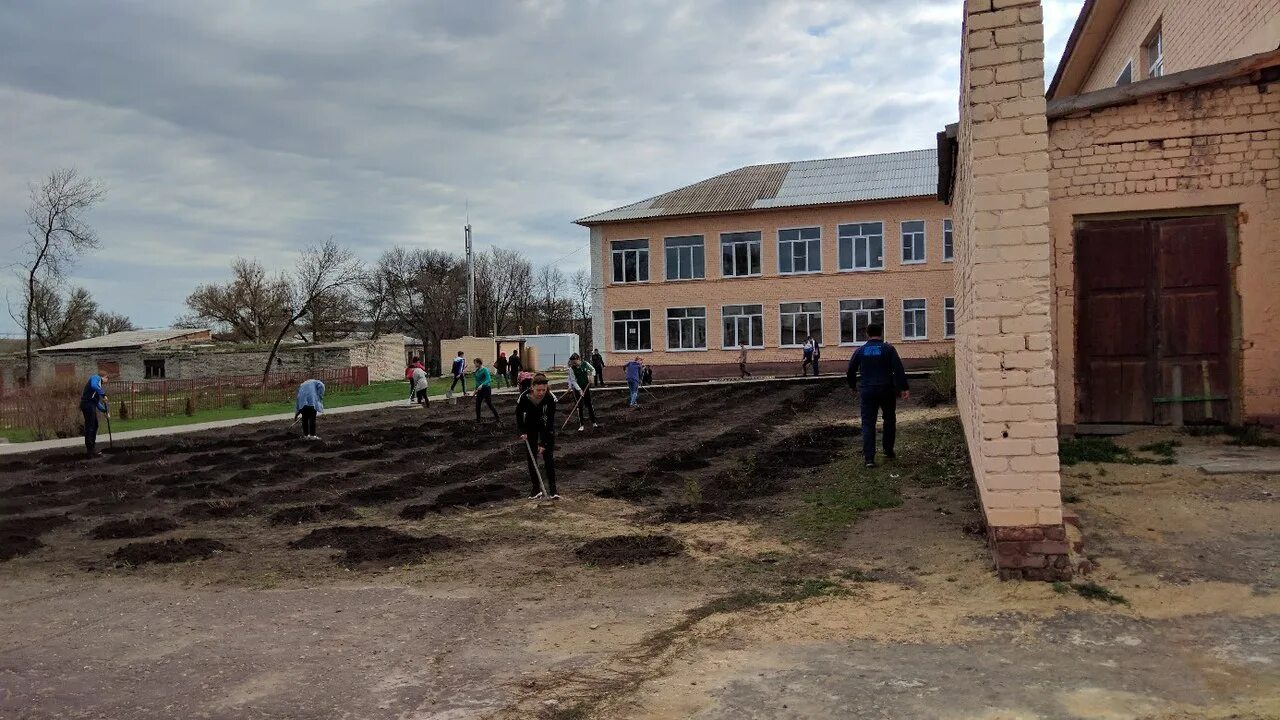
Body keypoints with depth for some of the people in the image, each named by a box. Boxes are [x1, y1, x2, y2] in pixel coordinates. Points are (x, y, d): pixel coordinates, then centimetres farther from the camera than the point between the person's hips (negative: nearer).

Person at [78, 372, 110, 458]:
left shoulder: (99, 384, 26)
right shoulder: (96, 377, 0)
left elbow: (97, 402, 28)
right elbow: (93, 386, -26)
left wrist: (105, 411, 21)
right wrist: (103, 394, -22)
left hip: (91, 405, 10)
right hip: (87, 403, -10)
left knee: (94, 425, 18)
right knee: (89, 426, -7)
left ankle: (92, 447, 29)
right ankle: (90, 451, -4)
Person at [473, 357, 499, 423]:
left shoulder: (485, 370, -16)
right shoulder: (477, 371, 7)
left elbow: (489, 380, -26)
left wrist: (482, 385, -37)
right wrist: (475, 389, 18)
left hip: (486, 389, -8)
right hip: (480, 390, 8)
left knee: (489, 404, -1)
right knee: (477, 405, 5)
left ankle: (497, 418, 11)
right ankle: (478, 419, 13)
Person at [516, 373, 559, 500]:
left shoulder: (551, 398, -32)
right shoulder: (524, 398, -29)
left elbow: (550, 421, -27)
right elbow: (518, 414, -7)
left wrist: (543, 443, -27)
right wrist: (522, 432, -14)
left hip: (547, 427, -1)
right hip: (531, 426, 1)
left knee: (548, 456, -8)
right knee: (531, 457, 0)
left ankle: (552, 489, -6)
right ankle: (536, 489, 7)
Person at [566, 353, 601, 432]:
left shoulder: (585, 364, -7)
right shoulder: (571, 369, -13)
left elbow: (593, 369, 12)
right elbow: (573, 381, -13)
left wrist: (591, 375, -7)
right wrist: (579, 390, -20)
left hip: (586, 387, 2)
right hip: (577, 389, -2)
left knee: (589, 405, 9)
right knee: (580, 406, -3)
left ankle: (594, 423, 18)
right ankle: (582, 425, 4)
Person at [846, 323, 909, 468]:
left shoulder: (860, 351, 5)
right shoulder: (888, 349, -1)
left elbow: (850, 371, 13)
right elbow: (898, 369, -10)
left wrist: (852, 386, 29)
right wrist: (904, 388, -11)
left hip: (868, 391, 1)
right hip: (887, 391, 0)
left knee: (868, 423, 1)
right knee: (889, 420, 19)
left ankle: (869, 457, -9)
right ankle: (889, 452, 26)